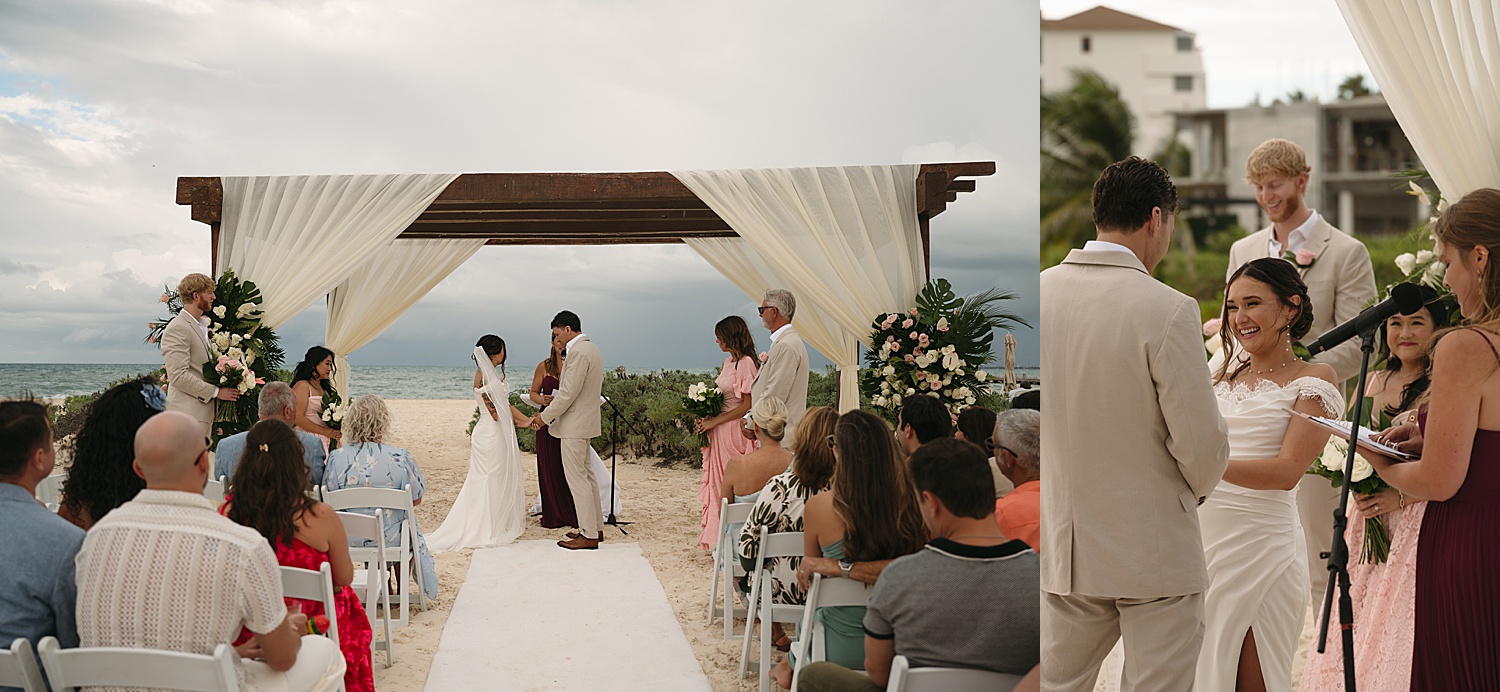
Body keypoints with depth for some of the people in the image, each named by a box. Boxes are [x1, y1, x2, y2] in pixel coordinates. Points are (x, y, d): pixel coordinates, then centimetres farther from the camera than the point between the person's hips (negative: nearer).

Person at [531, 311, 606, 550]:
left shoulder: (578, 352, -19)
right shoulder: (592, 349, 14)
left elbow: (569, 393, -22)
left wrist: (545, 416, -12)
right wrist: (556, 401, 16)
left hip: (575, 424, -11)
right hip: (586, 421, 11)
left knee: (577, 478, -6)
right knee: (586, 475, 17)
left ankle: (589, 536, -3)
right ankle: (596, 527, 24)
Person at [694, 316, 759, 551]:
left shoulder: (745, 363, -14)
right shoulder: (728, 362, 13)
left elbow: (747, 405, -17)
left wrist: (714, 422, -15)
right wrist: (706, 418, 3)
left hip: (734, 432, -9)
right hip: (719, 432, 9)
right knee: (718, 483, 11)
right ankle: (719, 538, 17)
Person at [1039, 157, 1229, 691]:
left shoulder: (1040, 291, -2)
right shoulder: (1167, 310, -18)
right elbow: (1201, 442, -15)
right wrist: (1197, 487, 7)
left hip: (1061, 544, 5)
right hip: (1154, 549, -5)